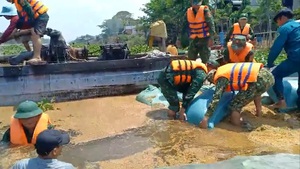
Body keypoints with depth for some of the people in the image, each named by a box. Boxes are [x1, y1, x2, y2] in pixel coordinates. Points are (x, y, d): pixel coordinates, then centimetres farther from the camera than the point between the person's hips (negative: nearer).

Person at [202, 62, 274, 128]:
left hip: (261, 81, -9)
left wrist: (205, 119, -10)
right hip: (268, 75, 9)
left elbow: (216, 98, -9)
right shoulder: (225, 69, 26)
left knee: (235, 105, -1)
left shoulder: (221, 78, 2)